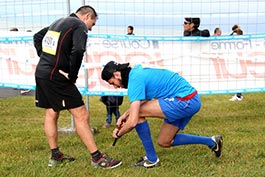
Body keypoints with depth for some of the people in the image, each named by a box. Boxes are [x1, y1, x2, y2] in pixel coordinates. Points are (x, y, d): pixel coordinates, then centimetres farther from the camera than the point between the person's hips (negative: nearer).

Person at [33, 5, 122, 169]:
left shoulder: (59, 22, 20)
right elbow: (78, 50, -24)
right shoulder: (79, 26, -6)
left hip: (41, 72, 9)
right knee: (81, 115, -5)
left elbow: (37, 37, 28)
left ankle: (56, 156, 28)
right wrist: (72, 76, -14)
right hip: (56, 77, -9)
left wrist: (44, 58, 18)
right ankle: (97, 158, 0)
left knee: (51, 114, 18)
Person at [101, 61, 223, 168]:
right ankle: (211, 142, 25)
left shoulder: (134, 80, -18)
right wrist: (126, 114, 14)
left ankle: (152, 159, 3)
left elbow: (133, 122, -23)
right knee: (164, 142, 16)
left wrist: (118, 133, -3)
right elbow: (141, 102, 27)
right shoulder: (138, 70, 11)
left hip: (185, 101, -10)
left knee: (138, 113, -11)